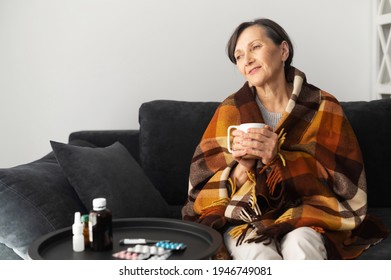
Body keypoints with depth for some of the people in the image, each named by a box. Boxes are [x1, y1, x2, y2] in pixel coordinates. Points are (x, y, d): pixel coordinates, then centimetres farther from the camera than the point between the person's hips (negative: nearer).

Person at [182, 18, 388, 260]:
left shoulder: (323, 108, -2)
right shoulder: (231, 111, 0)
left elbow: (344, 182, -9)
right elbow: (206, 192, 0)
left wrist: (279, 159, -23)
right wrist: (242, 168, -23)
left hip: (304, 219, 0)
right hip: (244, 220, 0)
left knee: (300, 245, -34)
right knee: (260, 255, -33)